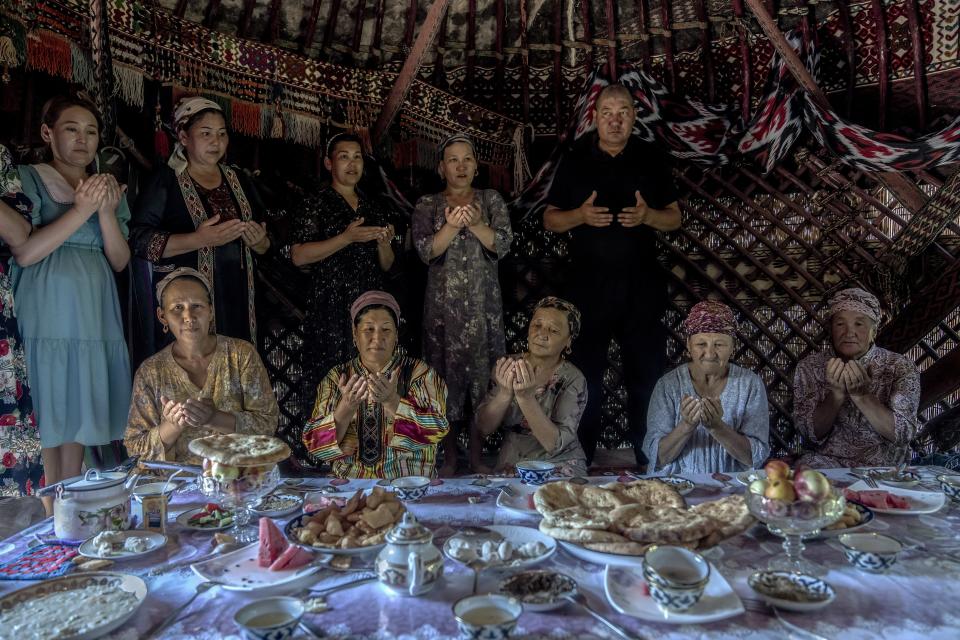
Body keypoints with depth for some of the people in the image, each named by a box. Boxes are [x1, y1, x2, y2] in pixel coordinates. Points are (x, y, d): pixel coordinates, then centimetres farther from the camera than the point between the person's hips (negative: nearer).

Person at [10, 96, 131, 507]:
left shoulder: (109, 188, 15)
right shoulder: (29, 180, 2)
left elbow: (120, 261, 7)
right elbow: (24, 253, -11)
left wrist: (107, 212, -8)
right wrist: (81, 210, -14)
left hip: (94, 317, 5)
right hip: (46, 315, -4)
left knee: (76, 411, 8)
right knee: (45, 414, -3)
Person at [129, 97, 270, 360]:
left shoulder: (239, 181, 15)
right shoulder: (165, 180, 0)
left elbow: (263, 245, 19)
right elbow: (139, 240, -10)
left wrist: (259, 241, -4)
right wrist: (199, 239, -20)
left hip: (236, 301, 4)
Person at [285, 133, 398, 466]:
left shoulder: (376, 209, 18)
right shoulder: (318, 204, 2)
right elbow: (299, 256, -9)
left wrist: (384, 242, -1)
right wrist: (347, 238, -15)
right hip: (330, 312, -4)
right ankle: (307, 454, 9)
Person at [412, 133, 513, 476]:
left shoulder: (491, 199, 10)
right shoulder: (427, 205, 8)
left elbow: (503, 244, -4)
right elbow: (426, 250, -6)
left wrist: (475, 223, -20)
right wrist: (453, 225, -22)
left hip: (483, 303, 1)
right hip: (444, 303, 0)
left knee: (482, 371, -1)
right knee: (445, 371, 0)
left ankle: (477, 453, 11)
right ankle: (449, 456, 12)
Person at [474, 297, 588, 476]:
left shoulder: (573, 379, -9)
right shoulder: (508, 367, -1)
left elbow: (555, 445, -19)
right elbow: (482, 428, -7)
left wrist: (526, 397, -31)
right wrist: (505, 393, -24)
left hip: (560, 466, -2)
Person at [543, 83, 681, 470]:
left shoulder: (652, 160, 10)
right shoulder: (575, 161, 8)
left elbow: (675, 219, 11)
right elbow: (550, 220, 8)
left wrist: (648, 216, -11)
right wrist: (580, 215, -13)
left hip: (642, 285, 1)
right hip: (588, 284, 0)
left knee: (647, 373, 3)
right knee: (585, 374, 3)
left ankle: (648, 460, 16)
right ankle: (582, 457, 16)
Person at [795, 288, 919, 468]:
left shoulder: (901, 368, -5)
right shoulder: (809, 367, -2)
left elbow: (902, 435, -13)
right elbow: (813, 435, -8)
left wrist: (861, 395, -27)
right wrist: (836, 393, -24)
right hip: (828, 461, 1)